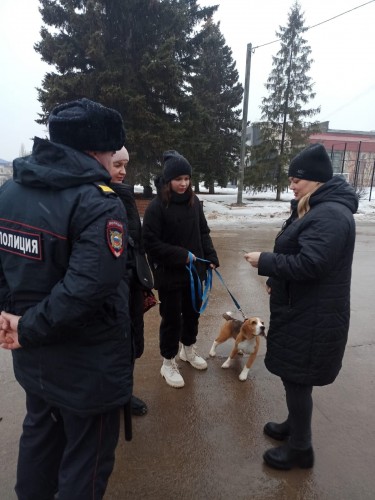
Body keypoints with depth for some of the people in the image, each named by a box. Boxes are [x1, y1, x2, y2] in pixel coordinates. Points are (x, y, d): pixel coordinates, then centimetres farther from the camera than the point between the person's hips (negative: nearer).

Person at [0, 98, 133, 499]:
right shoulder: (98, 202, -22)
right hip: (87, 362, -7)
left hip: (33, 355, 8)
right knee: (86, 458, 16)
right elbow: (87, 287, -31)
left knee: (39, 433, 30)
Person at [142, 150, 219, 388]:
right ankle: (168, 363, 29)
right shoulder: (157, 206, -15)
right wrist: (181, 256, -20)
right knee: (172, 318, 8)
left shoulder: (194, 201, 2)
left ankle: (189, 349, 45)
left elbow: (203, 232, 10)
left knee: (193, 312, 20)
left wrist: (211, 257, -1)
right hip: (170, 274, -5)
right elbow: (151, 242, -17)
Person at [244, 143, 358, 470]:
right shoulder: (319, 209, 13)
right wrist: (277, 279, 14)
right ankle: (295, 426, 44)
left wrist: (264, 261, -19)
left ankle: (301, 448, 26)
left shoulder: (331, 214, -22)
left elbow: (308, 264, -29)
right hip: (303, 310, 10)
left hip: (313, 317, -10)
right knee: (294, 376, 23)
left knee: (297, 378, 5)